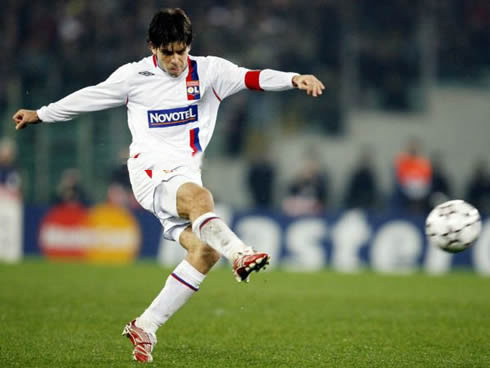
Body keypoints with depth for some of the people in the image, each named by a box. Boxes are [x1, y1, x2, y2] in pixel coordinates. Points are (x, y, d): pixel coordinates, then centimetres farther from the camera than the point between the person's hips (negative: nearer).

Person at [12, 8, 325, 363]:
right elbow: (89, 98, 17)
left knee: (205, 250, -17)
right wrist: (40, 115, 27)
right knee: (200, 198, -36)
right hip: (150, 170, -3)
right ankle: (241, 254, -56)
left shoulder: (208, 71, 5)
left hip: (186, 175, 3)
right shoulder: (133, 76, 4)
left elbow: (250, 77, -11)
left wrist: (294, 79, -28)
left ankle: (145, 327, -7)